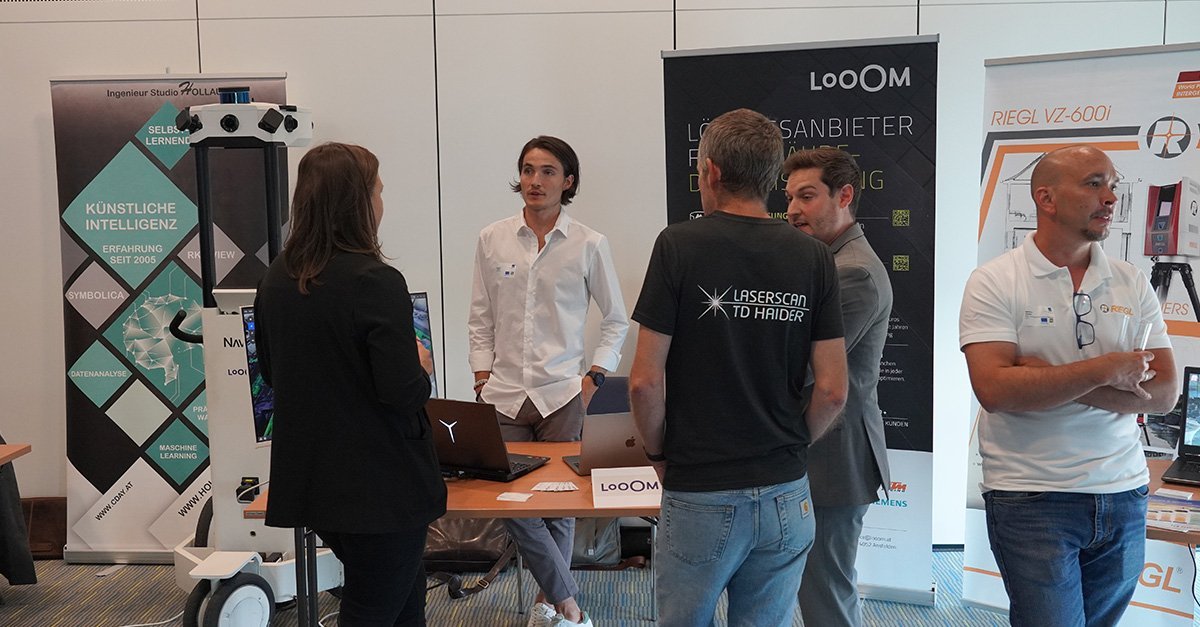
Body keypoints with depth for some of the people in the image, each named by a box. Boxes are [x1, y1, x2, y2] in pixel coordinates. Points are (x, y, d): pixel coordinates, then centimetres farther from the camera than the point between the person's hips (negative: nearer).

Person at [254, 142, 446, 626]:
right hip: (379, 484, -8)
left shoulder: (276, 278, 4)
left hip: (310, 479, 8)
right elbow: (403, 392, -22)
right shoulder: (376, 281, -20)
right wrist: (422, 368, -2)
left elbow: (271, 373, 15)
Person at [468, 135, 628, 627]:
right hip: (504, 396, 2)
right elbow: (481, 319, 9)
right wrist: (483, 379, 3)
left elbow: (616, 320, 6)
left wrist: (594, 379, -2)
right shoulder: (492, 240, 4)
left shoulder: (589, 245, -1)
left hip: (562, 396, -1)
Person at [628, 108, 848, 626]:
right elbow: (832, 390, -3)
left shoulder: (679, 244, -11)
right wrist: (790, 447, 13)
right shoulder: (813, 257, -2)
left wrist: (657, 452, 4)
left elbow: (646, 380, -13)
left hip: (698, 493, -3)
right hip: (785, 496, 3)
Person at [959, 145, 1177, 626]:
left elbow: (1163, 393, -2)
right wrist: (1104, 370, -16)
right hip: (1031, 500, -5)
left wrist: (1049, 381, -14)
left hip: (1123, 495, 5)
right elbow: (995, 388, -19)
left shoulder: (1132, 284, 6)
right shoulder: (994, 282, -7)